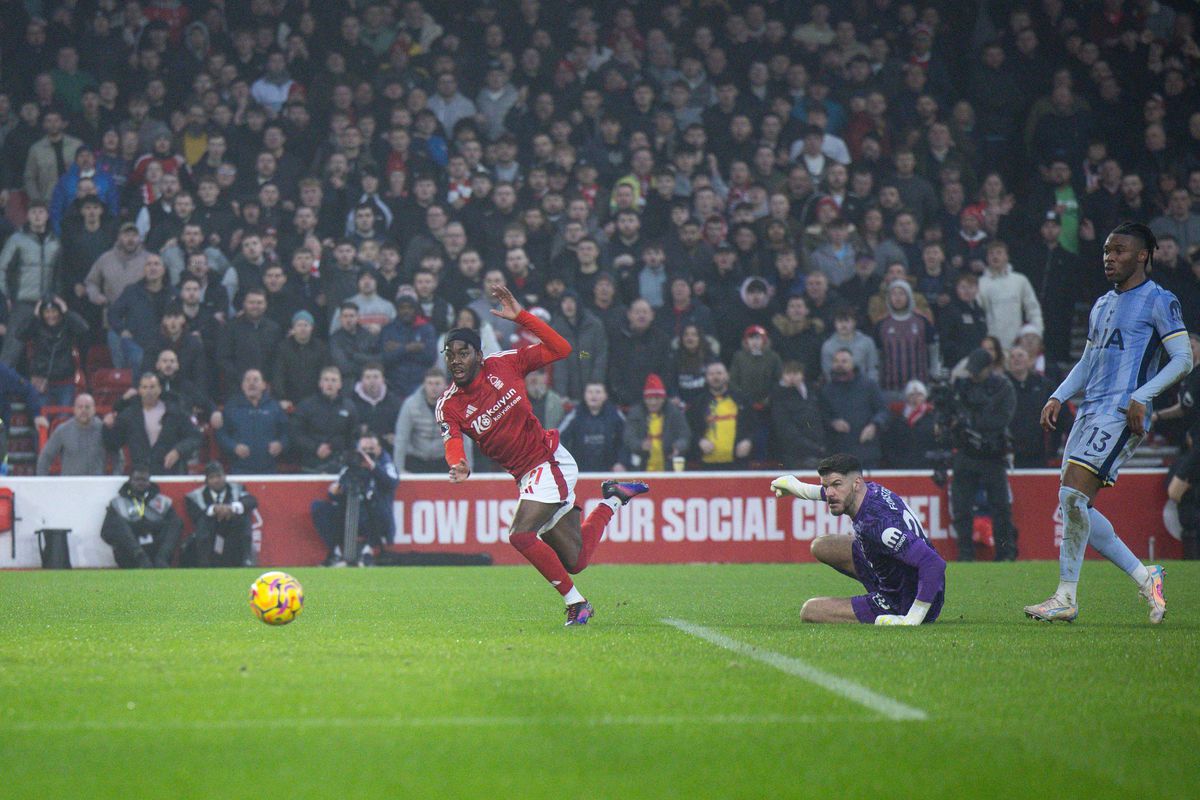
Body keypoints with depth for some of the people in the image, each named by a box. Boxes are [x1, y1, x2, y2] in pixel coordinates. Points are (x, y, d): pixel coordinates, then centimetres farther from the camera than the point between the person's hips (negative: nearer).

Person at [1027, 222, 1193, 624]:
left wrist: (1141, 397, -18)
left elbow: (1183, 359, -8)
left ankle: (1066, 597, -15)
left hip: (1122, 413, -9)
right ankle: (1145, 578, 14)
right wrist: (1058, 397, 14)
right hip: (1090, 410, 9)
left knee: (1074, 496, -19)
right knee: (1075, 506, 2)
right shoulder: (1102, 305, 23)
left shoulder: (1159, 301, -2)